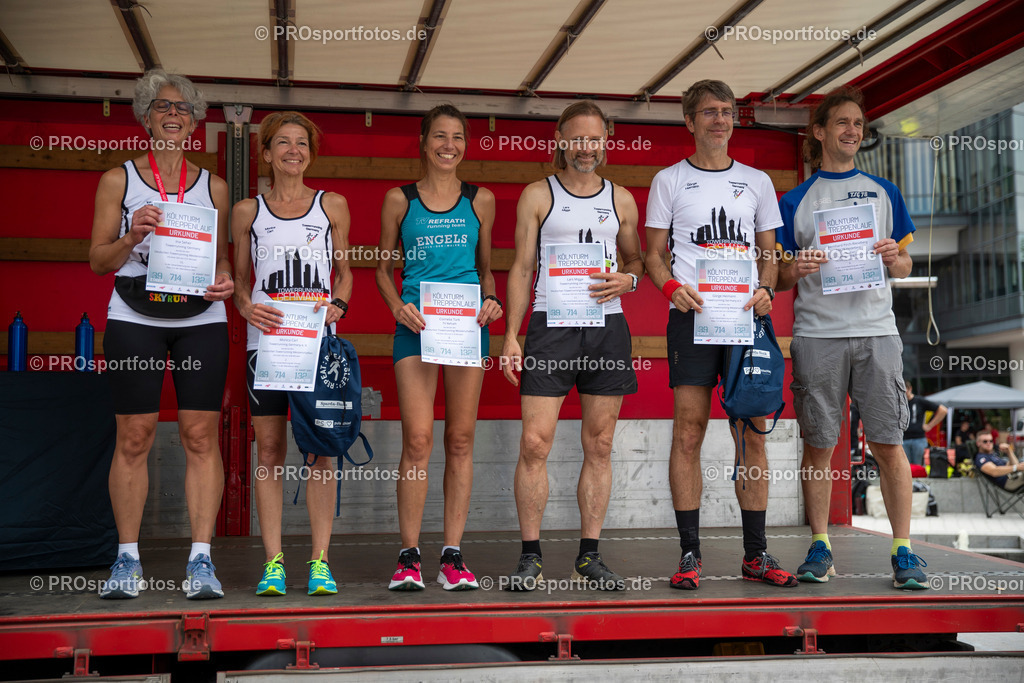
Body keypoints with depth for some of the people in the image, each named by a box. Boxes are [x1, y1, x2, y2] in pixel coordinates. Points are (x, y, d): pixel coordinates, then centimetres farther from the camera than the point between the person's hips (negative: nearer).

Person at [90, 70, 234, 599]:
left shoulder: (213, 186, 14)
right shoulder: (119, 180, 9)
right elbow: (98, 260, 7)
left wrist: (225, 282, -4)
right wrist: (131, 238, -12)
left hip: (201, 319, 1)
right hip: (134, 317, -1)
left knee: (201, 436, -5)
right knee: (134, 436, -3)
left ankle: (201, 560, -1)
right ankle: (127, 560, 8)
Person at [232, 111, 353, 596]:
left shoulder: (332, 205, 12)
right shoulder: (247, 211, 13)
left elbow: (344, 270, 15)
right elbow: (239, 278, 14)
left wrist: (338, 303, -5)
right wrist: (245, 306, -7)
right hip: (265, 338, 0)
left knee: (321, 450, -4)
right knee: (269, 450, -1)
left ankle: (320, 561, 3)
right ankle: (273, 562, 6)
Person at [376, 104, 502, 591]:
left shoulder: (480, 200, 12)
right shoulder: (399, 199, 8)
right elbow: (384, 267, 12)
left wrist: (491, 301, -1)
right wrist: (398, 305, -6)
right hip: (416, 323, -2)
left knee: (460, 439, 3)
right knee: (417, 440, -8)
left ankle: (452, 555, 10)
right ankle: (409, 555, 3)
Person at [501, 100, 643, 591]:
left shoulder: (621, 199, 14)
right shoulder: (537, 195, 7)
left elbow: (636, 258, 22)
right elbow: (521, 269, 5)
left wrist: (628, 279, -3)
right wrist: (511, 336, -2)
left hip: (607, 326, 3)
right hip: (551, 325, -2)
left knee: (598, 446, 4)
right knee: (534, 443, -9)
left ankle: (589, 558, 12)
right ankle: (531, 557, 2)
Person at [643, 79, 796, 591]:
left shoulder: (757, 181, 17)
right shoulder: (669, 180, 9)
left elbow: (769, 252, 17)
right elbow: (654, 255, 7)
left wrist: (765, 289, -4)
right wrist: (673, 288, -13)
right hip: (692, 315, -2)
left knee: (752, 434, 2)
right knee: (688, 433, -7)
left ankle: (756, 554, 10)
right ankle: (689, 553, 0)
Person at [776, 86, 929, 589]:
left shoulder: (884, 192, 15)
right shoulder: (795, 200, 9)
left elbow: (904, 267, 16)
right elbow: (780, 279, 9)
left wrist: (894, 258, -6)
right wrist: (797, 269, -13)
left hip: (876, 330, 1)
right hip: (816, 334, -1)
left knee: (888, 443, -2)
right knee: (818, 445, 2)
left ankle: (903, 550, 5)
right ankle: (820, 547, 13)